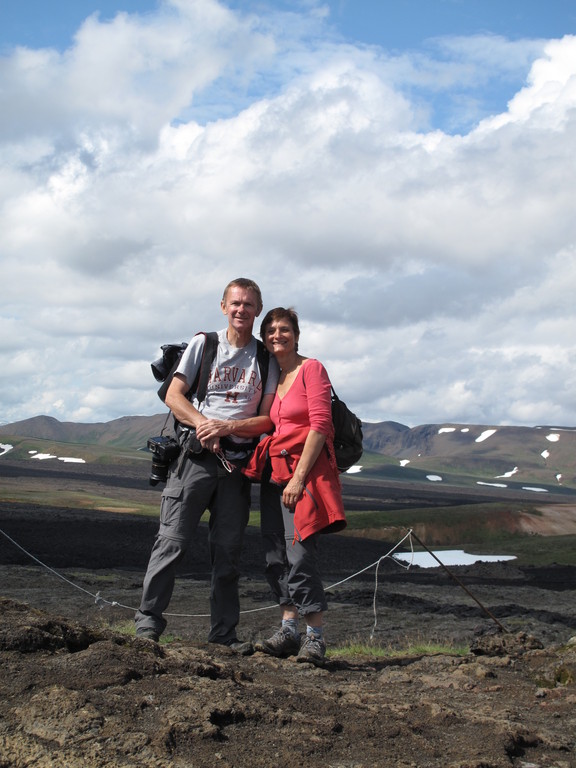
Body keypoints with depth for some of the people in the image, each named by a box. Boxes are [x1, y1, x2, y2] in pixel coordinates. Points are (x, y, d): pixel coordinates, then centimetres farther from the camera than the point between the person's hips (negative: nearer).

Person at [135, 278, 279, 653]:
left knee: (229, 550, 6)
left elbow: (268, 420, 4)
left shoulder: (267, 359, 10)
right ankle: (148, 622, -2)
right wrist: (202, 424, -15)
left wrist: (227, 427, -13)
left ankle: (224, 633, 13)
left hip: (237, 462, 2)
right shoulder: (204, 344, 8)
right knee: (173, 540, -7)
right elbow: (173, 395, 3)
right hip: (196, 455, -2)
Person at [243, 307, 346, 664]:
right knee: (276, 554, 4)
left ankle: (316, 637, -6)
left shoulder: (311, 369, -4)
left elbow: (320, 425, -11)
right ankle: (289, 631, 10)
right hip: (273, 471, 7)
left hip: (304, 469, -7)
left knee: (300, 552, -13)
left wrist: (299, 476, -16)